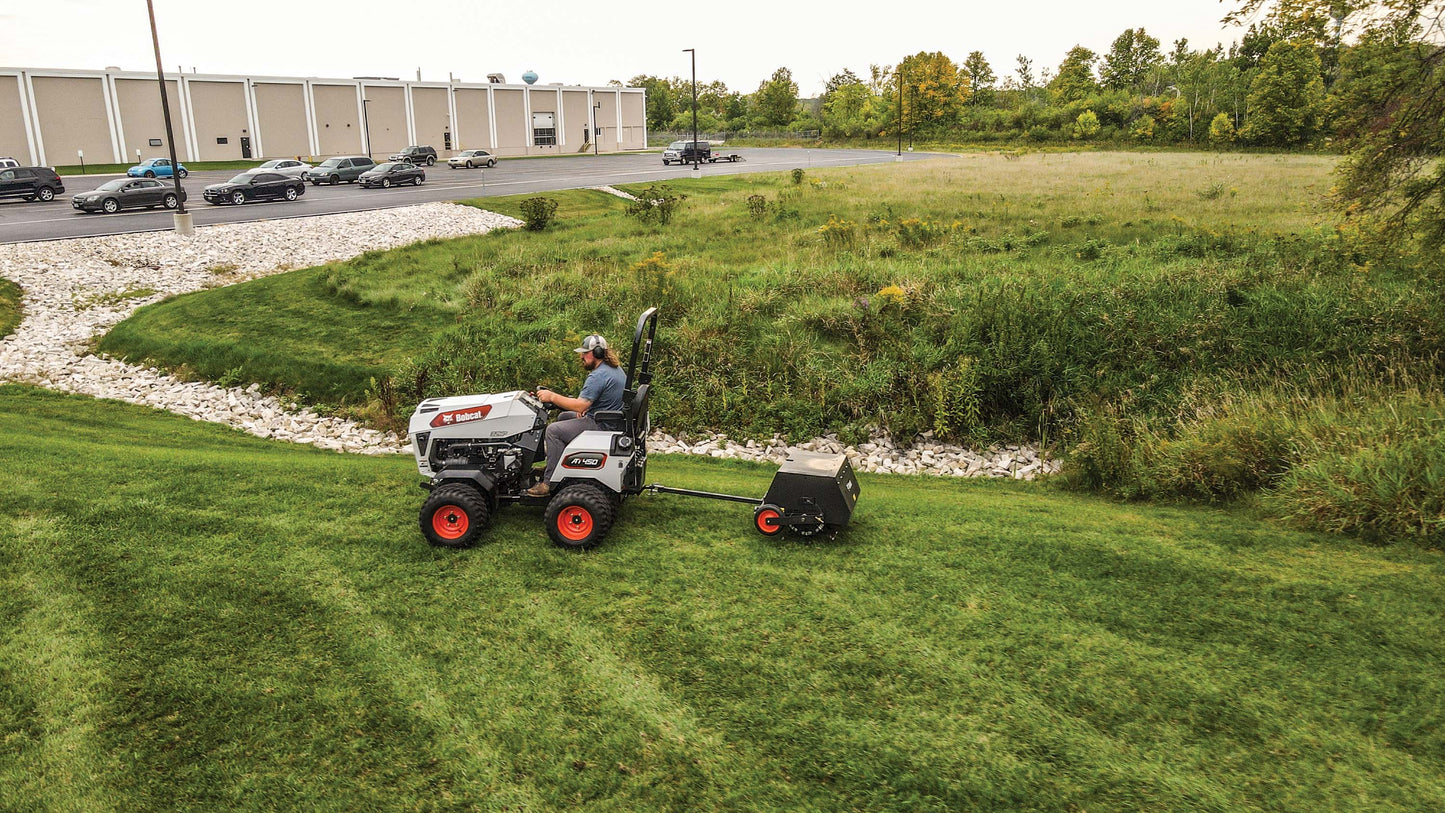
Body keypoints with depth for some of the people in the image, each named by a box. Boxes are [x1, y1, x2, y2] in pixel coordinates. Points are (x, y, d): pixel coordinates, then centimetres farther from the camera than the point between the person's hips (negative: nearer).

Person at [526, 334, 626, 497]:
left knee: (554, 430, -14)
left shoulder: (597, 376, -22)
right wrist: (585, 407, 9)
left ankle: (549, 482, -14)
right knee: (563, 417, 23)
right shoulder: (616, 368, 11)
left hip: (602, 425, -11)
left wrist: (552, 396, -18)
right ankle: (551, 467, 25)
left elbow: (580, 405, -26)